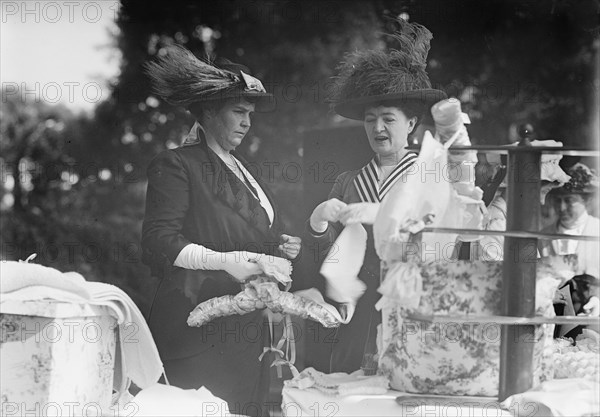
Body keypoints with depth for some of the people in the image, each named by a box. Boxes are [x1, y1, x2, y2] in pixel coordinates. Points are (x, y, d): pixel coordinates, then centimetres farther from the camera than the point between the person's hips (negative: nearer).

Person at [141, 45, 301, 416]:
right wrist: (223, 261, -22)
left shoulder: (243, 170, 23)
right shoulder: (176, 166, -3)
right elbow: (159, 243, -12)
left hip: (250, 330, 7)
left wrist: (279, 248, 10)